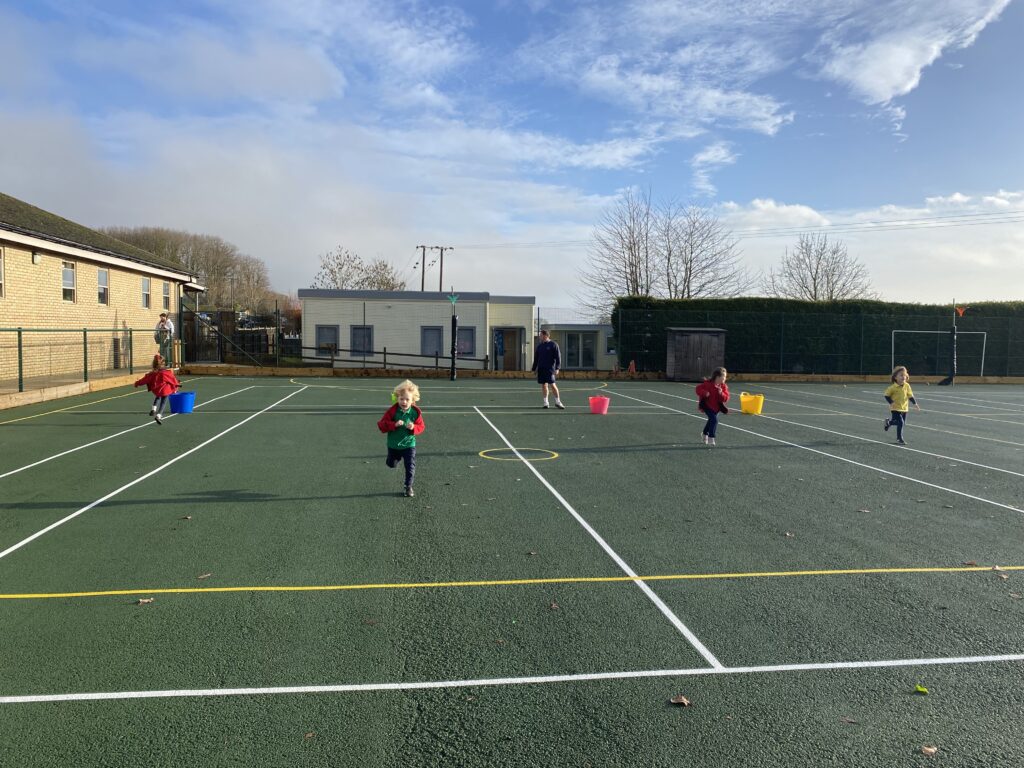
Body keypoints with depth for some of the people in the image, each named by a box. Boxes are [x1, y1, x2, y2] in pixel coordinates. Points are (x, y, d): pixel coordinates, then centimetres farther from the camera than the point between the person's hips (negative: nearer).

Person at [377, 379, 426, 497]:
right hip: (393, 444, 1)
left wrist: (414, 427, -26)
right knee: (391, 464, 22)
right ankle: (397, 457, 57)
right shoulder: (392, 411, -17)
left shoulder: (416, 412, -12)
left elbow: (421, 427, -4)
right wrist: (394, 425, -33)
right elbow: (382, 425, -17)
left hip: (409, 444, -1)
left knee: (410, 466, -3)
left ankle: (409, 486, 15)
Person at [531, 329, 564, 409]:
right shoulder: (539, 346, 15)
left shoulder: (553, 345, -2)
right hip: (541, 369, 5)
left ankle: (558, 402, 3)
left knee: (552, 385, -9)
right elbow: (536, 358, 19)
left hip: (550, 368, -5)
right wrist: (533, 368, 15)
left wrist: (557, 368, -15)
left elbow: (558, 357, -6)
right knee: (543, 385, 5)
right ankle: (545, 403, 11)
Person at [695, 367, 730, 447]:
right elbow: (698, 389, -10)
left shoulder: (724, 386, -6)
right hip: (707, 405, -6)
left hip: (716, 407, 6)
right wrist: (704, 393, -28)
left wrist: (721, 394, -28)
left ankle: (704, 434, 48)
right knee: (714, 420, -22)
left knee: (711, 421, 21)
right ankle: (711, 439, -15)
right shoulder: (707, 383, -18)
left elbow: (726, 398, -9)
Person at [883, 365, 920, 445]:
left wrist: (915, 403, -2)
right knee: (900, 423, -15)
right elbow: (886, 395, -6)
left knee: (903, 423, 13)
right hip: (895, 408, -6)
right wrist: (891, 402, -18)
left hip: (904, 408, 6)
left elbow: (910, 395, 6)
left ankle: (889, 422, 38)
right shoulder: (893, 387, -15)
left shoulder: (907, 386, -1)